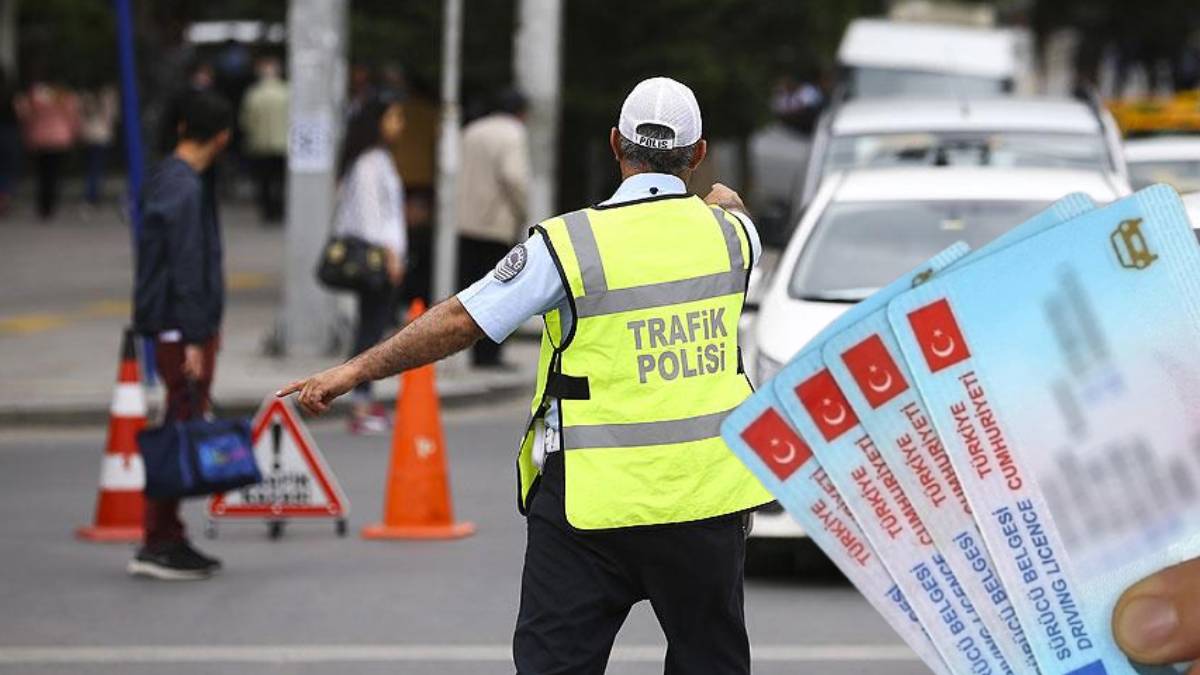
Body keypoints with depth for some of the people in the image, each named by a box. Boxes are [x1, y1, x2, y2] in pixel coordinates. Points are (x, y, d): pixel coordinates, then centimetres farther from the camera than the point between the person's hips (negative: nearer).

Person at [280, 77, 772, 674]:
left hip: (594, 504, -3)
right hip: (705, 492, 3)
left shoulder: (569, 244, -10)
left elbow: (461, 321, -9)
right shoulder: (728, 232, 2)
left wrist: (355, 371, -2)